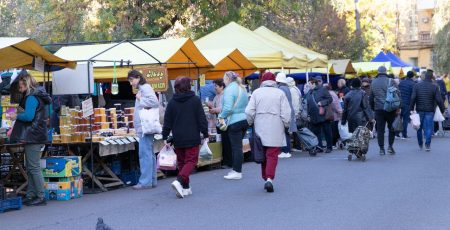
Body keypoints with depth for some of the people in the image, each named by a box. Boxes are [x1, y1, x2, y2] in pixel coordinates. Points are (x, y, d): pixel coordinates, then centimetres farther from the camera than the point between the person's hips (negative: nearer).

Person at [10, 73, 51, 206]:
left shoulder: (31, 98, -14)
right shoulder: (39, 96, 17)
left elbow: (28, 116, -24)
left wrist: (16, 116, -7)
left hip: (33, 137, -11)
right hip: (35, 136, 11)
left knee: (34, 168, -7)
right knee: (30, 168, 14)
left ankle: (41, 197, -4)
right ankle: (30, 196, 18)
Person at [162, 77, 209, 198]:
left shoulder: (172, 102, 1)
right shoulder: (195, 100, -5)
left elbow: (167, 121, 3)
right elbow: (202, 119, -4)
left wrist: (165, 137, 10)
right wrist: (205, 134, 3)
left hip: (178, 138, 3)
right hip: (192, 138, -3)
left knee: (181, 162, 13)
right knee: (191, 161, -1)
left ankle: (185, 188, 13)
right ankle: (179, 181, -23)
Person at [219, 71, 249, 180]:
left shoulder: (229, 89, -12)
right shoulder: (242, 88, 15)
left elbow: (228, 108, -21)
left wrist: (222, 117, -5)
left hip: (235, 121, -9)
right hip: (245, 119, 9)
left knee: (236, 147, -5)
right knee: (238, 146, 15)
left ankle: (237, 172, -2)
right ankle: (236, 170, 19)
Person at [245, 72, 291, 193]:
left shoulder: (256, 93, 3)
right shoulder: (280, 93, -1)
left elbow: (249, 112, -1)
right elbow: (286, 113, -4)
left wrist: (251, 123, 15)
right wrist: (286, 125, 11)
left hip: (260, 129, 3)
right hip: (275, 130, -2)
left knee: (263, 154, 15)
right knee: (272, 155, -4)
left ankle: (265, 178, 21)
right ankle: (269, 178, -19)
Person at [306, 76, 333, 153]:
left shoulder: (323, 90, -4)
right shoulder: (309, 93, 14)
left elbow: (330, 99, -6)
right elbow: (308, 105, 18)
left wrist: (322, 102, -19)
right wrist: (309, 115, 13)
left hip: (324, 116, -6)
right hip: (314, 117, 6)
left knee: (327, 132, 2)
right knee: (316, 133, 5)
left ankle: (329, 147, 11)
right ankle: (319, 147, 11)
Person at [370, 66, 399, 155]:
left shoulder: (373, 82, 6)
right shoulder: (390, 81, -5)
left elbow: (371, 98, 12)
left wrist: (372, 108, 20)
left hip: (378, 109, 2)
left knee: (380, 129, 5)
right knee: (392, 128, 11)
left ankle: (381, 149, 5)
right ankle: (390, 146, 4)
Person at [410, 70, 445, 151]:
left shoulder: (417, 86, -1)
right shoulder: (435, 87, -7)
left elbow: (413, 98, -5)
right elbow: (439, 100, -9)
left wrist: (411, 109, 0)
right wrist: (443, 110, -1)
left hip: (419, 110, 2)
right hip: (430, 111, -2)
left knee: (419, 128, 15)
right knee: (428, 128, 1)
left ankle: (420, 144, 24)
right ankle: (427, 145, -7)